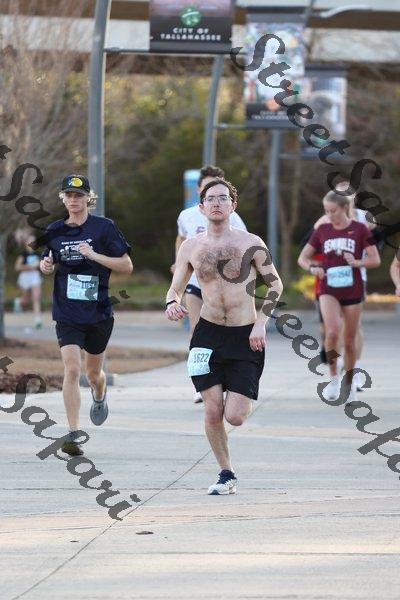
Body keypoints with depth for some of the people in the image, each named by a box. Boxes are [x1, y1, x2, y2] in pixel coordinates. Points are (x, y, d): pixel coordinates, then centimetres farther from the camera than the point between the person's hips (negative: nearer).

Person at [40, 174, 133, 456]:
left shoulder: (104, 227, -5)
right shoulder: (55, 231, 4)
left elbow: (127, 267, -6)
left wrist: (94, 255, -17)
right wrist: (46, 266, -3)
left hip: (98, 311, -1)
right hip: (67, 313, 1)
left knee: (93, 372, 15)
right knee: (72, 370, -16)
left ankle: (100, 396, 52)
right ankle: (74, 434, -16)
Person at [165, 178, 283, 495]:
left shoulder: (251, 244, -5)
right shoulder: (191, 247, 2)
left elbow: (276, 284, 4)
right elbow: (175, 288, 10)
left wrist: (261, 323, -7)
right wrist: (172, 304, -14)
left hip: (245, 337, -2)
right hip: (208, 334, 2)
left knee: (235, 417, -9)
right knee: (213, 412, -3)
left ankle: (247, 398, 28)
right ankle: (226, 474, 15)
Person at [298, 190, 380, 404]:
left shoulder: (360, 230, -2)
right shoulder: (322, 231, 4)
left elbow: (375, 259, -2)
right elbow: (303, 258, 9)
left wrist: (358, 262, -21)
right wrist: (312, 268, -13)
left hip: (353, 291, 0)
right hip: (328, 290, 0)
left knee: (349, 340, 7)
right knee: (333, 331, -24)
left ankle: (349, 384, 24)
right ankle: (334, 377, -8)